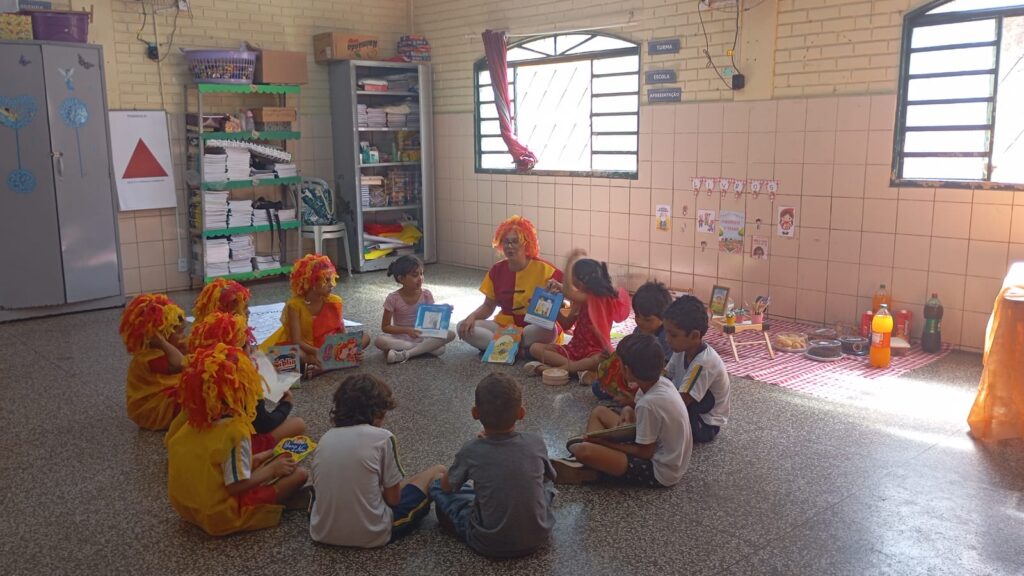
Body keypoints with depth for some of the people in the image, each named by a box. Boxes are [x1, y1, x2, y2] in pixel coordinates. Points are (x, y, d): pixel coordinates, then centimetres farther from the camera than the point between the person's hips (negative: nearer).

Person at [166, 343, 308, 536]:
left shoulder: (193, 424, -1)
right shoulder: (235, 431, -24)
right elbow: (236, 485, -24)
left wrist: (252, 460, 11)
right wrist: (272, 470, -11)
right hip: (221, 517, -8)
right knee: (299, 474, -9)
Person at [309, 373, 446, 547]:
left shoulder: (325, 439, 3)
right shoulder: (382, 437, -10)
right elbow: (393, 499, -7)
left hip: (323, 533, 5)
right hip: (370, 536, -5)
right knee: (437, 472, 10)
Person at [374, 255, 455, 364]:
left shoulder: (426, 294, -5)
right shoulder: (393, 298, -11)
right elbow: (385, 327, -9)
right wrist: (406, 330, -24)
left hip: (423, 337, 3)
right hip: (400, 338, -3)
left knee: (451, 334, -23)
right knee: (379, 341, -34)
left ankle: (406, 353, -26)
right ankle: (423, 348, -26)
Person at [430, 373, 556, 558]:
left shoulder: (471, 451, -15)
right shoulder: (536, 444, -10)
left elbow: (447, 485, 5)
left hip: (489, 544, -3)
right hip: (537, 537, 3)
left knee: (437, 487, 13)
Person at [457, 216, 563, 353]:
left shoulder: (544, 270, -9)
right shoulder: (497, 270, 4)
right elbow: (488, 306, 9)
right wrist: (472, 316, -11)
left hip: (532, 329, -4)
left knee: (548, 329, -38)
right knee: (463, 327, -17)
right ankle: (521, 350, -22)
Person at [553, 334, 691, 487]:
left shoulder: (648, 403, -29)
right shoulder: (662, 382, -5)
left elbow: (645, 452, -20)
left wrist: (605, 441, -12)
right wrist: (628, 412, -7)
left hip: (658, 472, -9)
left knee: (584, 450, -26)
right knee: (599, 412, 12)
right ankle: (584, 465, 2)